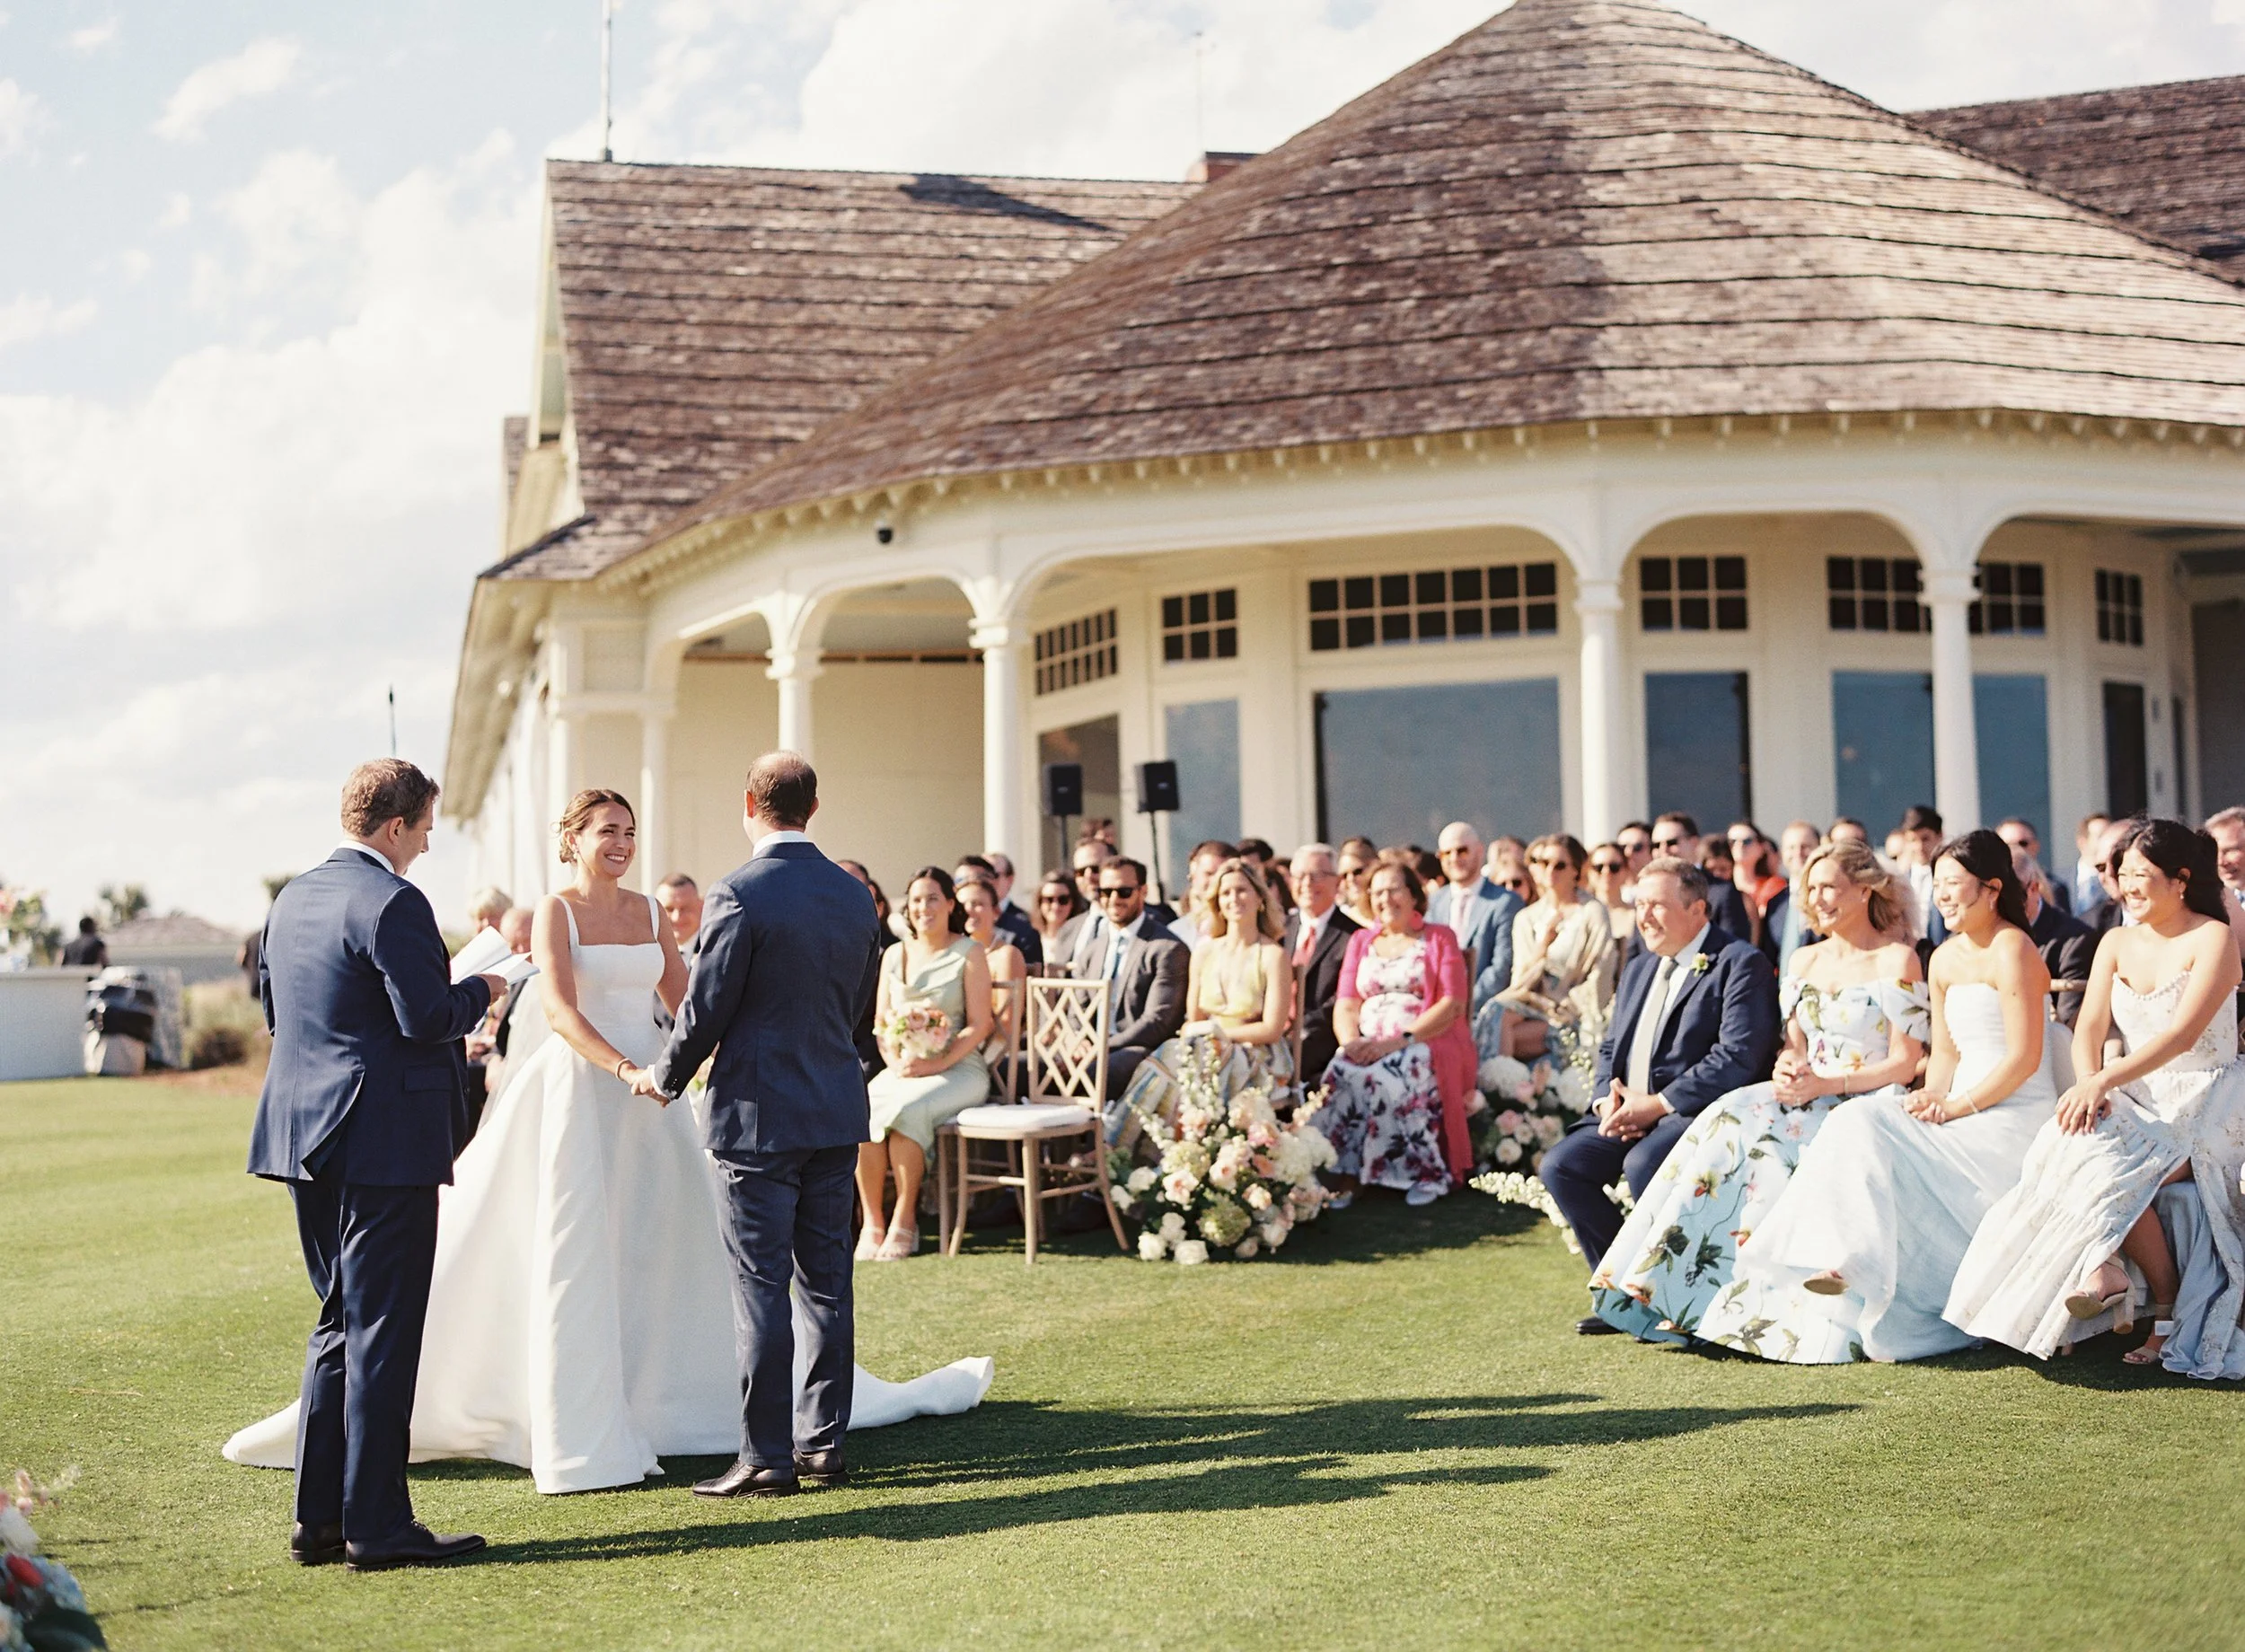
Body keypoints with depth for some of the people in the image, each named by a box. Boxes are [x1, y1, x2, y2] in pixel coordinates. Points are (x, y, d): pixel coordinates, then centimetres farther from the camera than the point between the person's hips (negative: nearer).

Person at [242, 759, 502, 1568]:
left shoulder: (292, 898, 12)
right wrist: (479, 991, -1)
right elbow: (428, 1017, -20)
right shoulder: (392, 903, -16)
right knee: (383, 1330, -3)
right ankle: (376, 1525, 2)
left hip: (309, 1136, 9)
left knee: (340, 1322, 16)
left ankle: (320, 1517, 19)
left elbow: (271, 1008, 18)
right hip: (386, 1140, -9)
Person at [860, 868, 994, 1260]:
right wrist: (894, 1060, -6)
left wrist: (936, 1064, -16)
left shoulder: (969, 953, 1)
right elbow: (880, 1021, 15)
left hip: (958, 1068, -4)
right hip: (902, 1068, 4)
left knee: (908, 1109, -34)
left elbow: (980, 1024, -5)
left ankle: (904, 1222, -23)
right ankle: (872, 1222, -22)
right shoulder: (894, 955, 15)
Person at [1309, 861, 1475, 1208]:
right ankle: (1345, 1176, -30)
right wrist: (1351, 1041, -12)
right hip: (1368, 1047, 3)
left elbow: (1453, 1004, -3)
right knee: (1341, 1074, -30)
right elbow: (1345, 1004, 12)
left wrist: (1401, 1040, -17)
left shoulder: (1439, 938, 10)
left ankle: (1426, 1170, -24)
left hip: (1427, 1045, -3)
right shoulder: (1361, 941, 22)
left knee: (1396, 1076, -36)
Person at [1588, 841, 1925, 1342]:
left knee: (1746, 1133, -29)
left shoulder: (1897, 961, -3)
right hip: (1807, 1099, 6)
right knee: (1729, 1120, -25)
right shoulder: (1803, 961, 17)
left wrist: (1824, 1083, -16)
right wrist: (1787, 1070, -6)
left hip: (1864, 1105, -6)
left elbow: (1906, 1063, -7)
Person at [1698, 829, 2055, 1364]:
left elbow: (2024, 1057, -14)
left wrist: (1955, 1107, -17)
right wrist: (1932, 1096, -3)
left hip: (2014, 1116, -8)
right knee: (1860, 1123, -16)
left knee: (1869, 1135, -23)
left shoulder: (2012, 950, -9)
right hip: (1959, 1111, 8)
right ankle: (1850, 1262, -25)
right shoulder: (1944, 959, 17)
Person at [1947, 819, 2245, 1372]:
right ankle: (2102, 1271, -33)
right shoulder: (2116, 943, 12)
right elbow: (2090, 1027, 2)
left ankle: (2166, 1300, -17)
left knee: (2114, 1170, -31)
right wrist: (2088, 1085, -20)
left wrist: (2103, 1081, -29)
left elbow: (2182, 1035, -19)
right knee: (2072, 1141, -29)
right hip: (2136, 1101, 5)